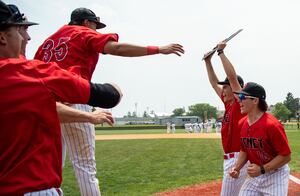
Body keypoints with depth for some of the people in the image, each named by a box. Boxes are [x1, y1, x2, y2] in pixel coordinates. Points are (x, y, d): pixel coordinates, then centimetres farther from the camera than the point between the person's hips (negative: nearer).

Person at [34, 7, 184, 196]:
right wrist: (158, 49, -13)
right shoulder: (85, 34, 6)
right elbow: (117, 48, -11)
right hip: (72, 101, -6)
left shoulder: (49, 40, 25)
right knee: (85, 166, -3)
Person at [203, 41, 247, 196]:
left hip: (237, 158, -10)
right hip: (230, 158, 10)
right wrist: (208, 61, 17)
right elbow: (214, 83, 19)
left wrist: (221, 52, -16)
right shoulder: (228, 103, 11)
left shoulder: (240, 103, -11)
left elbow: (232, 75, -21)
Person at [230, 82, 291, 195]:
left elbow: (286, 156, -19)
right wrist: (237, 168, -4)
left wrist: (262, 169, -25)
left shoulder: (272, 125, -24)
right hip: (255, 174, 6)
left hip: (275, 174, -6)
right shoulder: (242, 123, -2)